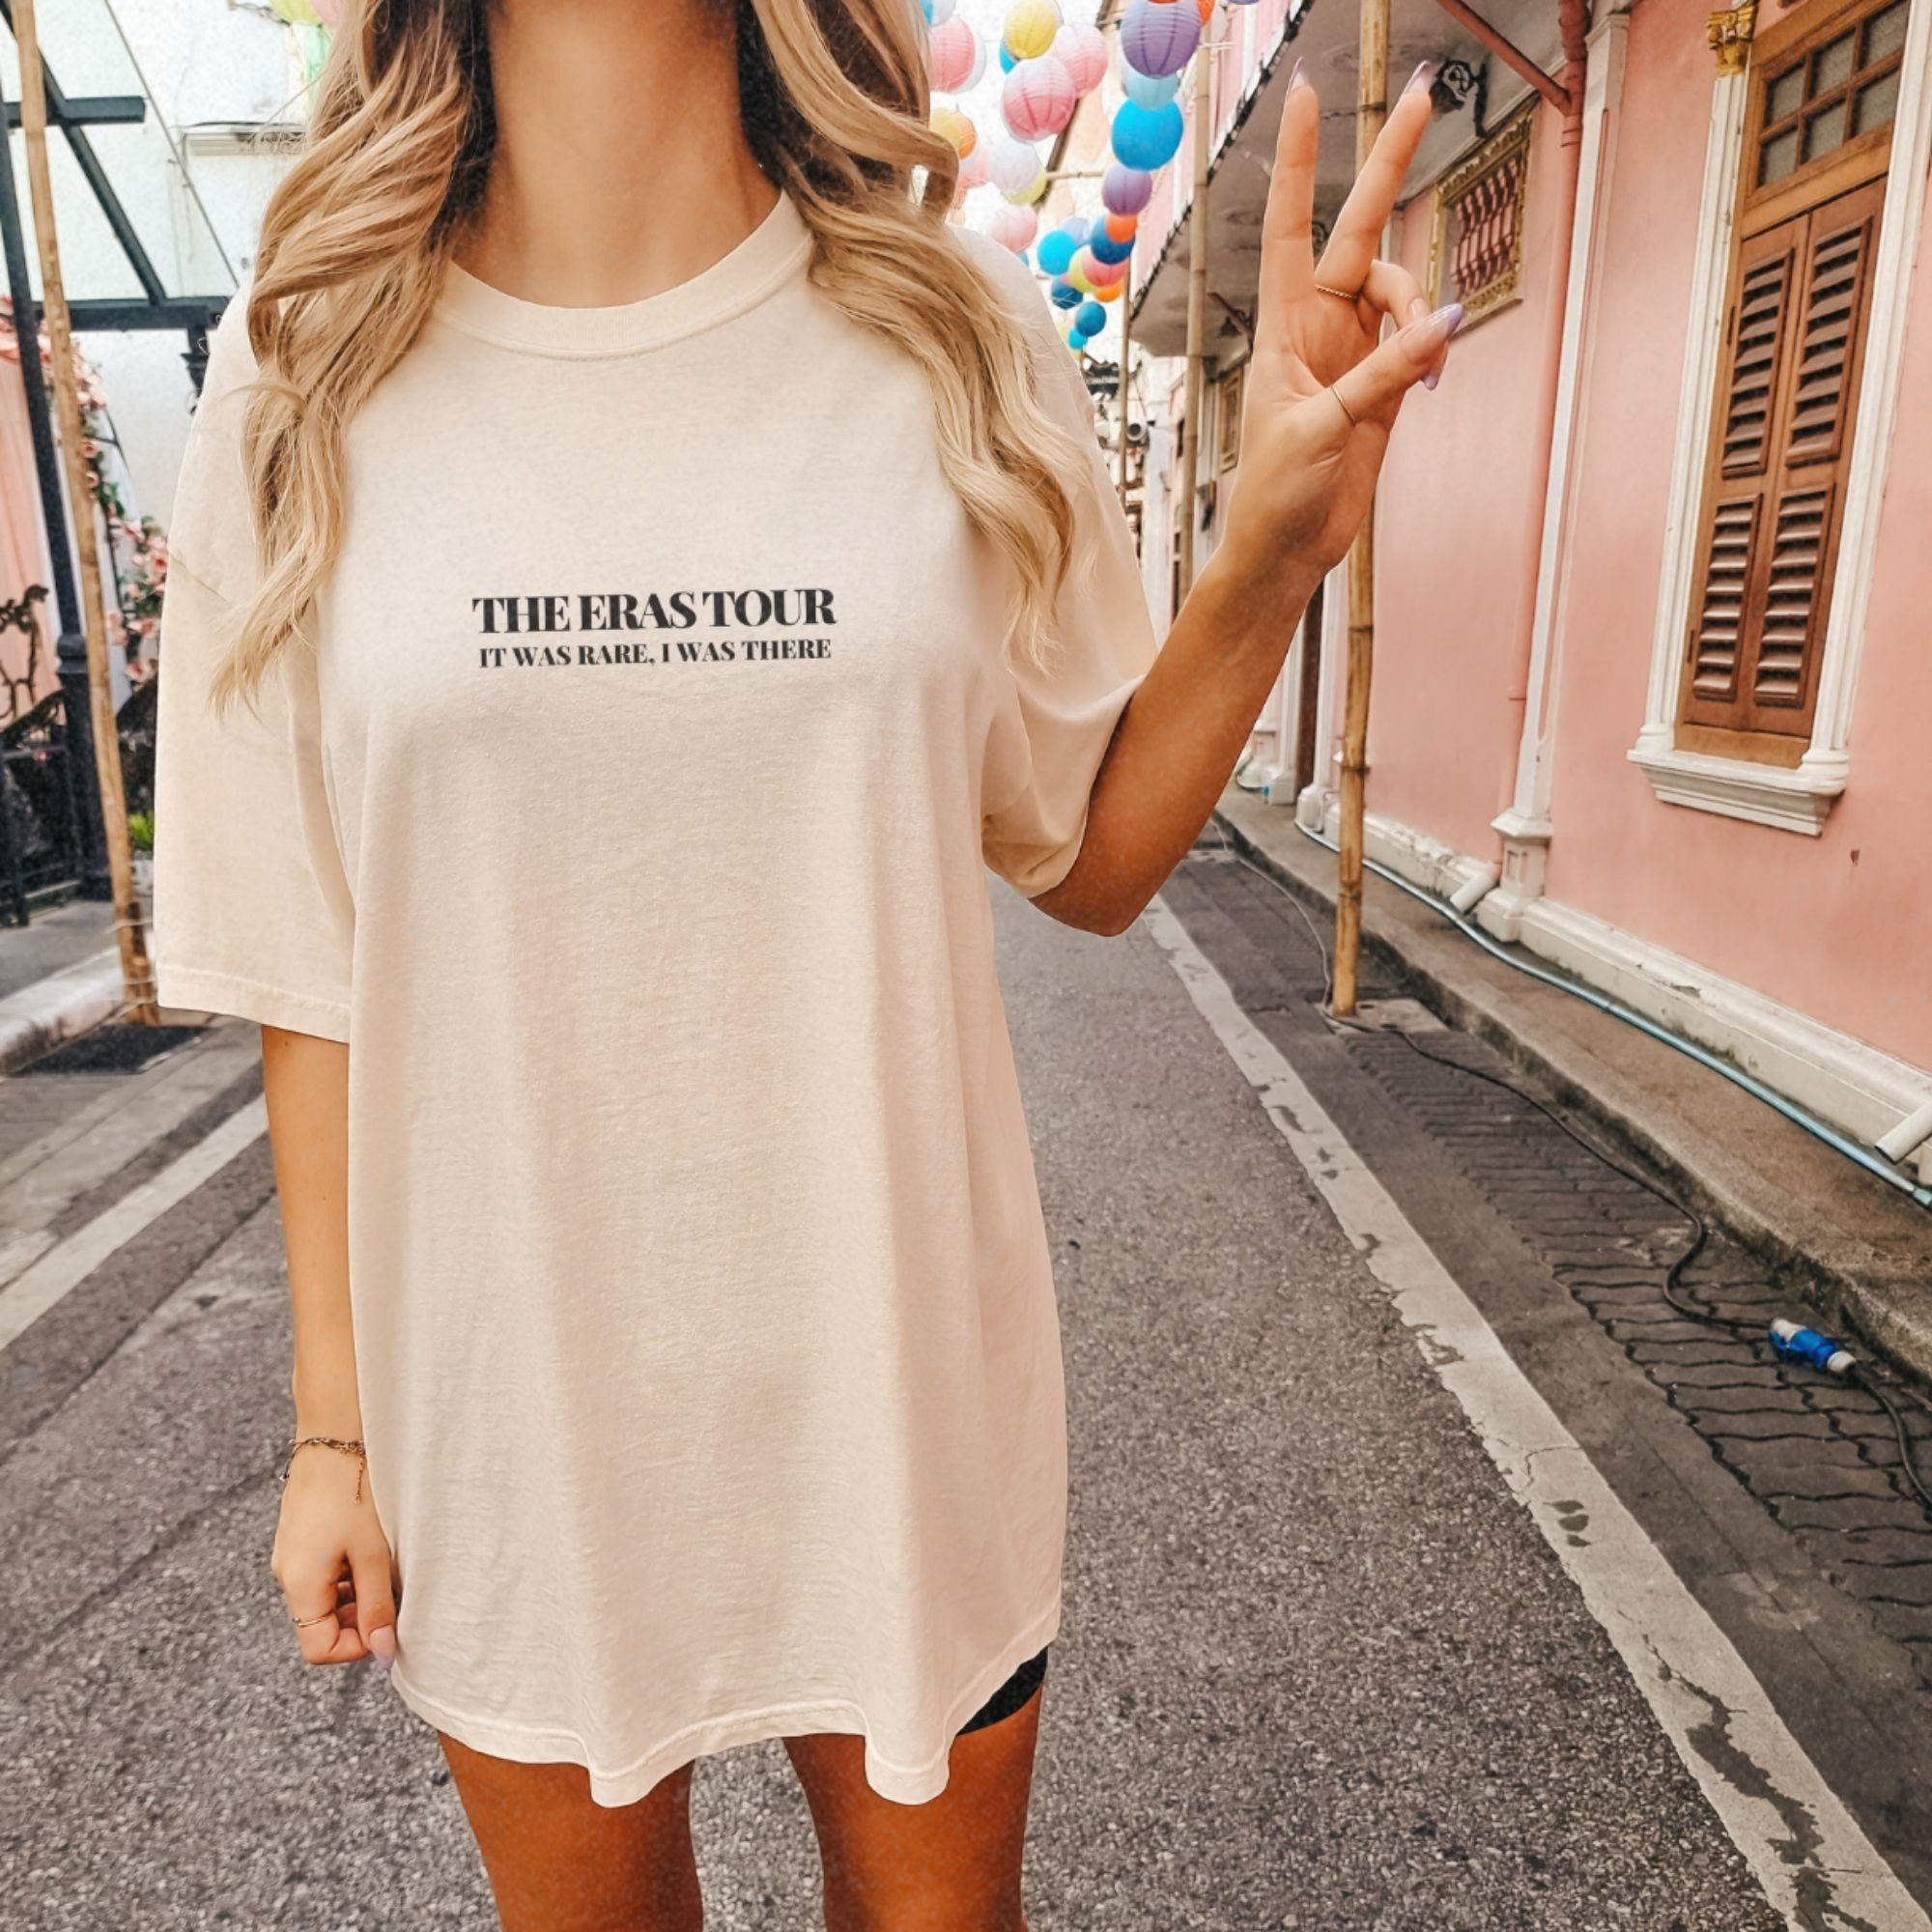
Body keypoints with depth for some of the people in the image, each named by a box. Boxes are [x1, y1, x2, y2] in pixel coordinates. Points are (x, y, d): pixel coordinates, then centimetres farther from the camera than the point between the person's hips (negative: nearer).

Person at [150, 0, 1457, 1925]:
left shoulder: (958, 339, -3)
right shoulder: (310, 378, -4)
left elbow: (1090, 861, 1)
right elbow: (311, 965, -1)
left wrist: (1274, 543, -13)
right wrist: (332, 1420, 3)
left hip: (896, 1362, 1)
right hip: (509, 1396, 1)